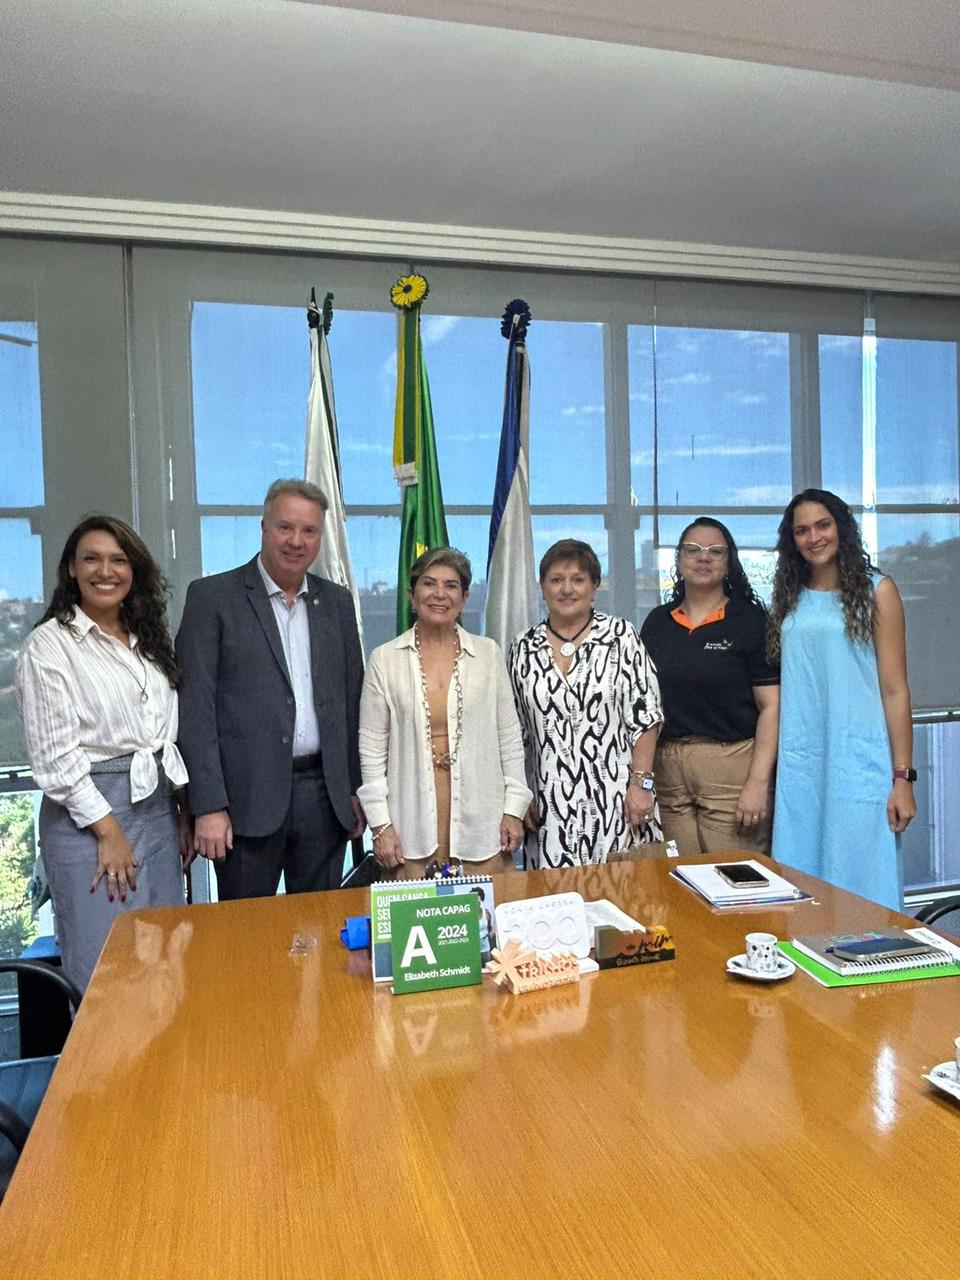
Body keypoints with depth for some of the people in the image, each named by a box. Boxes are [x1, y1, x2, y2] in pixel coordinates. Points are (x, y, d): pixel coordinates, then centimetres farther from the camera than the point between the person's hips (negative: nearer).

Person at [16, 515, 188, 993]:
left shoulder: (149, 640, 12)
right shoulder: (49, 645, -7)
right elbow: (54, 755, -12)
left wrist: (186, 813, 10)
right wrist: (108, 831, -12)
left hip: (158, 806, 6)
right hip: (90, 814, -6)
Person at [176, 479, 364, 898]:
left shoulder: (337, 601, 10)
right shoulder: (212, 596, -3)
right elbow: (196, 706, -7)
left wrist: (357, 789, 9)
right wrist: (208, 807, -12)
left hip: (324, 795, 4)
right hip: (248, 797, -4)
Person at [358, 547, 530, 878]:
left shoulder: (488, 654, 6)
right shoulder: (385, 660, 3)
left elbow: (510, 738, 8)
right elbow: (372, 748, 3)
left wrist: (514, 810, 3)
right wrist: (380, 824, -2)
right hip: (413, 824, -1)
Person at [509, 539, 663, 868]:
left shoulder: (621, 636, -2)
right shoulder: (524, 648, 6)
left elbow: (645, 717, -3)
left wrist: (641, 783, -8)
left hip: (615, 798, -2)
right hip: (551, 803, 2)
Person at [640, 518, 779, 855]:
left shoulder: (750, 620, 0)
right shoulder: (657, 622, 12)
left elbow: (771, 706, -5)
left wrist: (758, 782, -13)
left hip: (732, 769, -3)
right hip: (666, 771, 4)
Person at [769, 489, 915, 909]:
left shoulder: (876, 591, 0)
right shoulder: (789, 599, 12)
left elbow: (895, 690, -4)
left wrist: (903, 777, -8)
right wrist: (766, 772, 10)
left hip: (858, 761, -4)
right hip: (798, 764, 4)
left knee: (860, 881, 1)